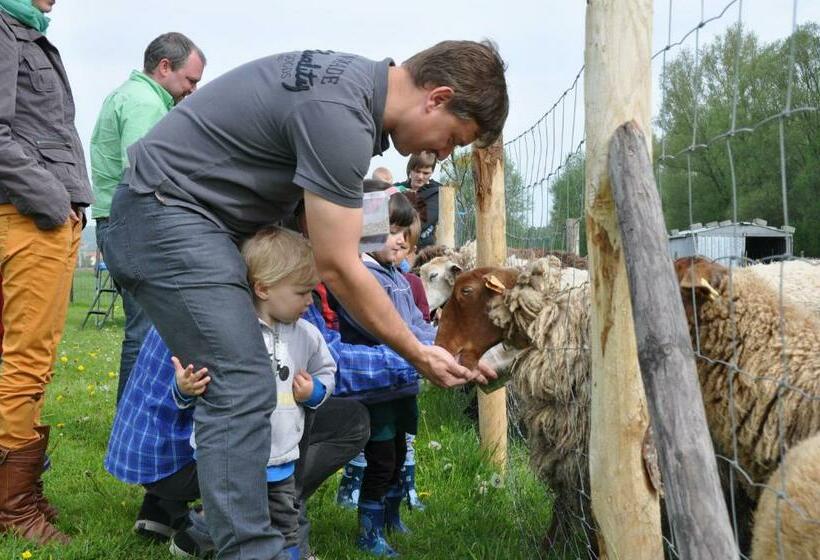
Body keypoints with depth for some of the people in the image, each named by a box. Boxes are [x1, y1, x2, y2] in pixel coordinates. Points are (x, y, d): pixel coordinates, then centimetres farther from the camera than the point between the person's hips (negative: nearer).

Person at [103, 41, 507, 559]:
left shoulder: (356, 78, 6)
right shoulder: (341, 115, -24)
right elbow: (339, 268, -19)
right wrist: (419, 355, -9)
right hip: (169, 212, -10)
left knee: (226, 383, 13)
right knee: (242, 389, -15)